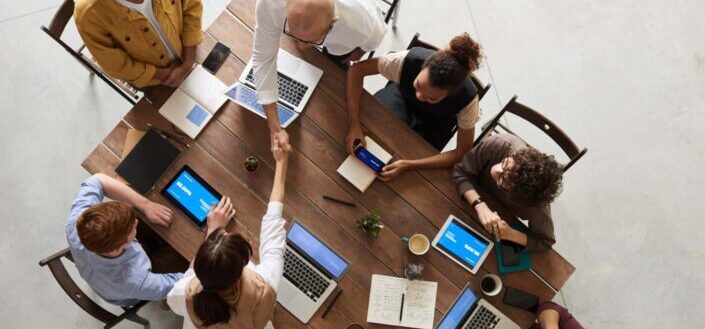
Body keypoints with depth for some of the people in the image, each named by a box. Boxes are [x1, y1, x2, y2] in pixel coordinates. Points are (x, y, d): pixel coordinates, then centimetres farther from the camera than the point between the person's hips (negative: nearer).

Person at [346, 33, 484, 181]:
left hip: (434, 123, -1)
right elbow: (356, 70, -29)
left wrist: (408, 165, -40)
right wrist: (354, 124, -40)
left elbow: (463, 153, -29)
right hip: (403, 95, 1)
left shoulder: (467, 98, -39)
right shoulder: (409, 60, -40)